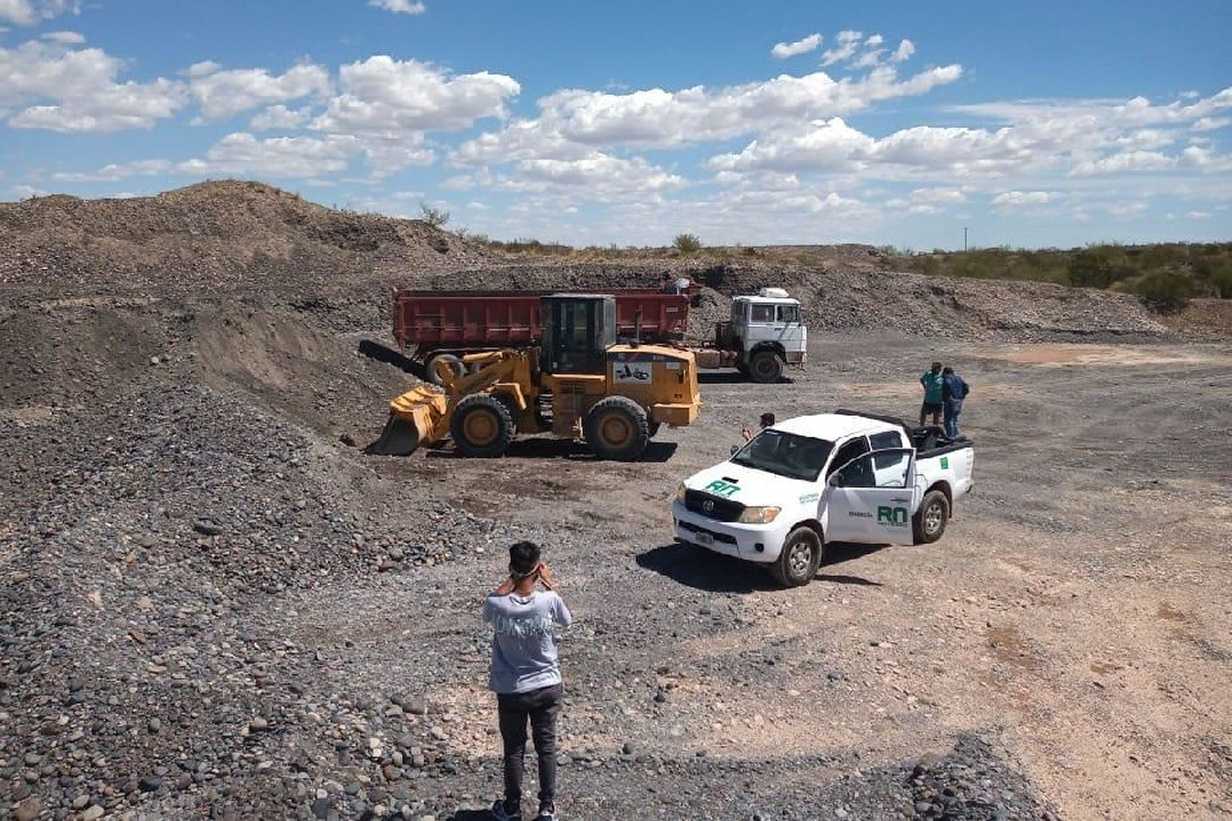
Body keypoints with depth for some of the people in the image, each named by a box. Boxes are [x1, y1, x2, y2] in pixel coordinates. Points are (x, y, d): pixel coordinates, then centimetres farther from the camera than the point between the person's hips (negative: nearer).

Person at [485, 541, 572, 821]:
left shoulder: (496, 605, -21)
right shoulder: (549, 600, -21)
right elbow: (565, 620, 1)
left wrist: (510, 580, -6)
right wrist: (550, 584, 0)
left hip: (510, 691, 0)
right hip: (548, 687, 0)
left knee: (514, 749, 18)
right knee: (546, 746, 17)